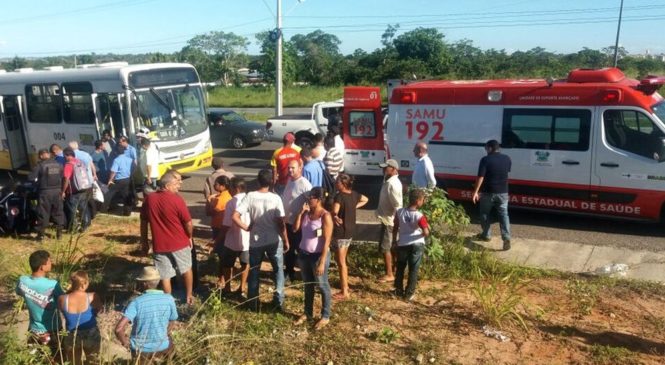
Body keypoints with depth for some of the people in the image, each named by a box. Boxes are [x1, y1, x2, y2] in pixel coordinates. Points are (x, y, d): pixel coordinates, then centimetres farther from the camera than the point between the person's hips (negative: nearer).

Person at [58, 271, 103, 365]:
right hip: (91, 336, -1)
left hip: (72, 338, 1)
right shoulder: (92, 297, -24)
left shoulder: (63, 299, -20)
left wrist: (69, 291, -4)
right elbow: (99, 309, -5)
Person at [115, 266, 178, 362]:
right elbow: (171, 324, 2)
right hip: (162, 349, 1)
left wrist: (125, 343, -7)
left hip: (139, 350, -1)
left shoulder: (136, 302, -19)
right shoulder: (169, 299, -11)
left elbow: (119, 329, -25)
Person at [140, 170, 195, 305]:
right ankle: (189, 296, 32)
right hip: (180, 243, -2)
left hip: (159, 245, 2)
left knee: (165, 276, 13)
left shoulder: (149, 199, -5)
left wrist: (144, 242, 15)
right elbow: (188, 224, -13)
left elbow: (143, 223, 4)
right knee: (186, 269, 21)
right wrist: (189, 237, 6)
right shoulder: (177, 200, -18)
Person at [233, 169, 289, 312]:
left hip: (256, 241, 1)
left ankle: (253, 303, 24)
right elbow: (281, 223, -11)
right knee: (278, 270, 19)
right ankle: (278, 301, 21)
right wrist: (286, 241, 1)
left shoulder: (250, 196, -10)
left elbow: (235, 217, -15)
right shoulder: (275, 198, -12)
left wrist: (246, 228, 0)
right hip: (274, 241, -1)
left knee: (254, 272, 17)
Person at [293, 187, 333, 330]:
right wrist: (301, 212, -10)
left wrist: (322, 262, -22)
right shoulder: (306, 213, 3)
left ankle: (325, 316, 21)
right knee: (308, 285, 19)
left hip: (318, 255, -7)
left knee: (322, 285, 7)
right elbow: (295, 228, -2)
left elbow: (327, 241, -19)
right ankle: (308, 313, 34)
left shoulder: (325, 216, -17)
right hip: (304, 254, 7)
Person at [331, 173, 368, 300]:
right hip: (350, 231, 8)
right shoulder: (354, 194, 3)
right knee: (341, 260, 22)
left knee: (341, 262, 1)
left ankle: (344, 292, 8)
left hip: (340, 232, -8)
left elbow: (334, 212, -32)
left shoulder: (339, 196, -20)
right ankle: (344, 284, 32)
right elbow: (365, 200, 21)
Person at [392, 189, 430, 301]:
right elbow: (426, 233, -22)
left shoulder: (399, 212, -5)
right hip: (417, 245, -3)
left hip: (402, 244, 3)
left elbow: (395, 228, 2)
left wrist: (394, 241, 14)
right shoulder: (419, 216, -18)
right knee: (413, 270, 7)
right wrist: (427, 225, -1)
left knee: (400, 267, 19)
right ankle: (409, 293, 11)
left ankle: (399, 290, 28)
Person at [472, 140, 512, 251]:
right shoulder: (507, 159, 3)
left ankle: (485, 235, 26)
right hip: (503, 192, 3)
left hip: (488, 192, -3)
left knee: (485, 214, 16)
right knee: (503, 214, 5)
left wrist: (476, 191, -11)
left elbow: (480, 177, -16)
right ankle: (506, 238, -6)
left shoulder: (485, 159, -13)